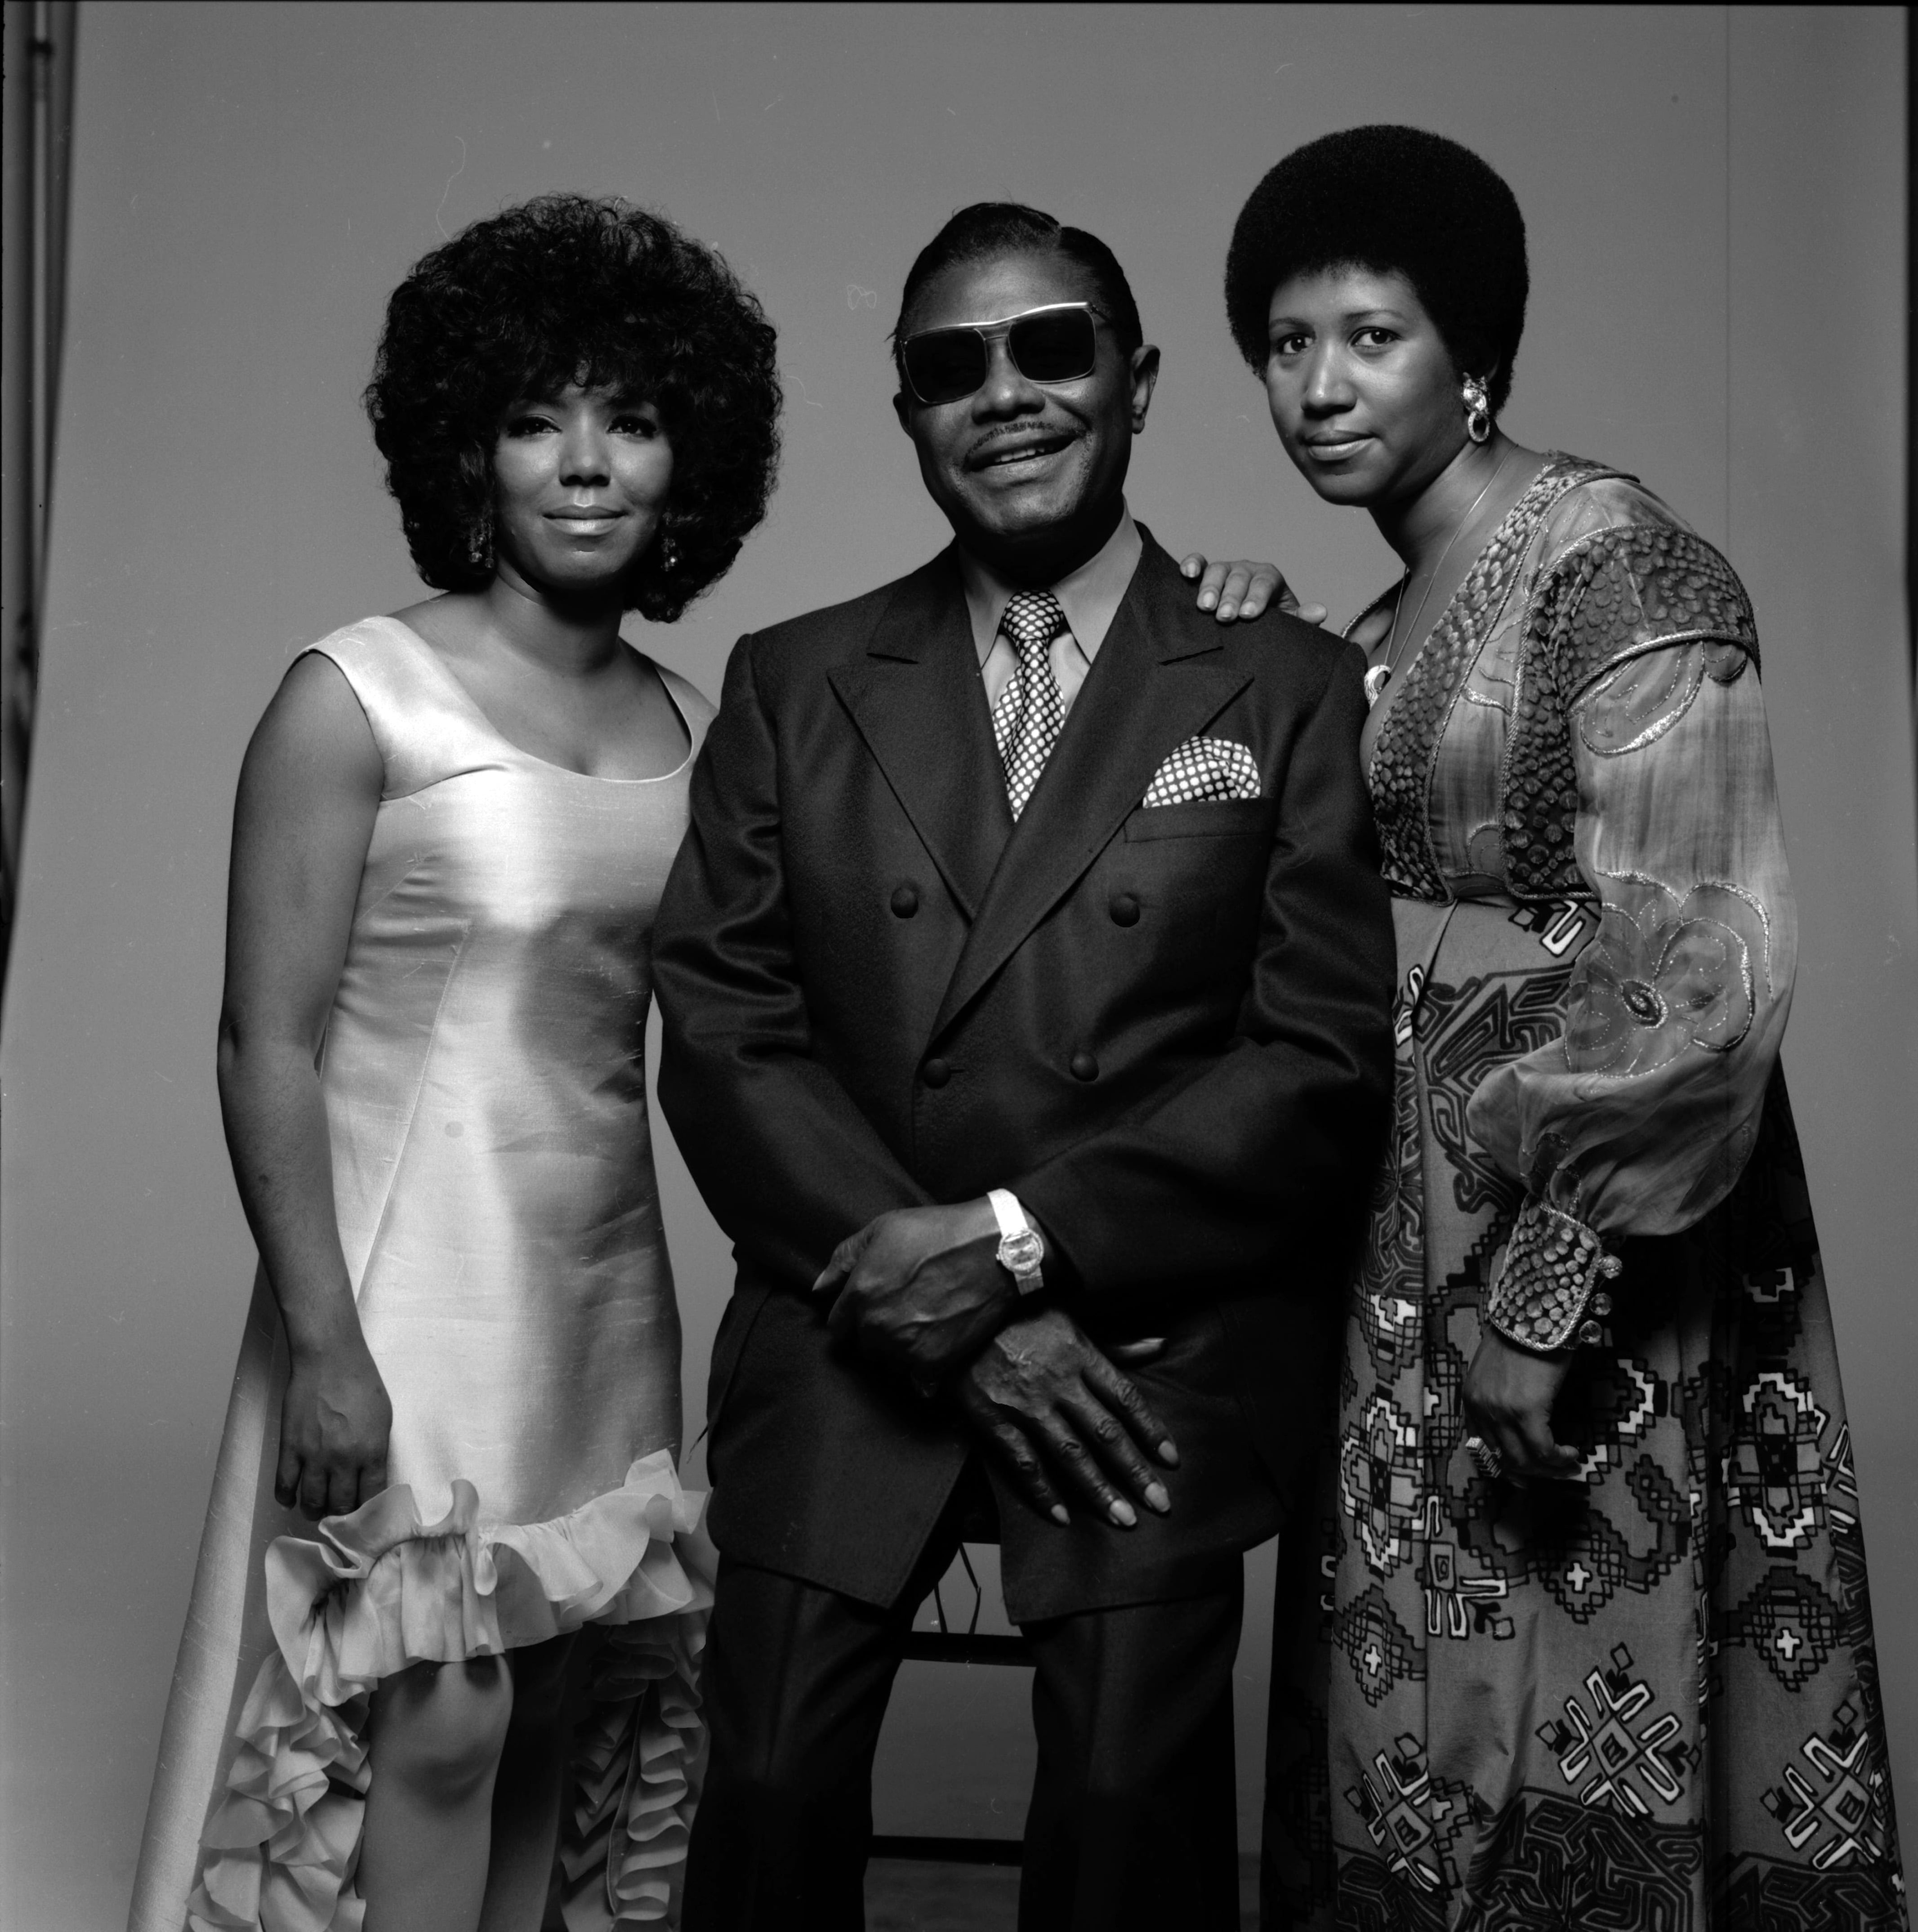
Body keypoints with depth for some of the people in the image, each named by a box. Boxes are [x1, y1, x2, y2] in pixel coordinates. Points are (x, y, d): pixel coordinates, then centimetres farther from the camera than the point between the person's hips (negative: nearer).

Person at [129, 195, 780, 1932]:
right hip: (415, 1294, -5)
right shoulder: (357, 701, -9)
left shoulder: (692, 727, 7)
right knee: (429, 1743, 2)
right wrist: (322, 1341, -15)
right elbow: (268, 1044, -11)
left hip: (612, 1296, 5)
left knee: (569, 1756, 14)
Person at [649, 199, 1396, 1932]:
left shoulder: (1292, 688, 2)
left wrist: (1018, 1237, -14)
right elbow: (723, 1034, 1)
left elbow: (1327, 1061, -4)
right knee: (770, 1793, -1)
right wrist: (956, 1317, -10)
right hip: (847, 1336, 2)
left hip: (1156, 1351, -1)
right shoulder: (793, 685, 9)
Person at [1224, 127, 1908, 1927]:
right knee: (1422, 1719, 13)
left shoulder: (1620, 562, -11)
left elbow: (1698, 959, -18)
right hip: (1402, 1243, 7)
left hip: (1572, 1237, -7)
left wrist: (1552, 1292, -20)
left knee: (1565, 1731, 0)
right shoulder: (1383, 634, 12)